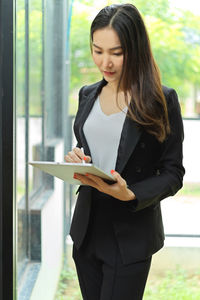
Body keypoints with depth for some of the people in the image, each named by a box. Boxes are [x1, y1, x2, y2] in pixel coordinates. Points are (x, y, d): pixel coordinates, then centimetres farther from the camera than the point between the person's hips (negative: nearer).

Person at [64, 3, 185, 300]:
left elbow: (172, 174, -6)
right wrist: (75, 161, -4)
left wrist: (130, 195, -23)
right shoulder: (88, 95, 8)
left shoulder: (162, 100, -8)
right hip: (87, 230, 5)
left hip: (131, 234, -5)